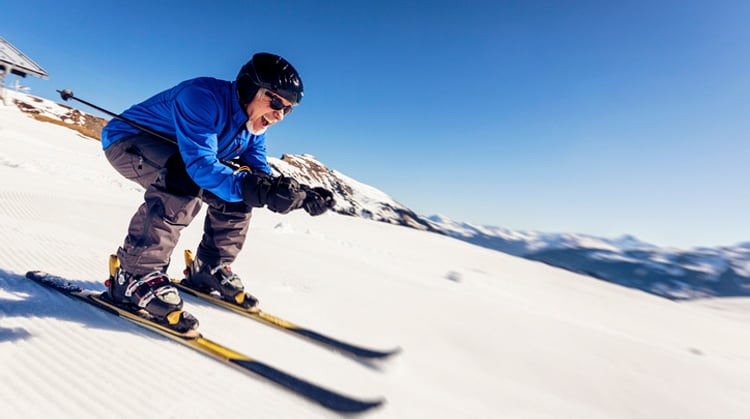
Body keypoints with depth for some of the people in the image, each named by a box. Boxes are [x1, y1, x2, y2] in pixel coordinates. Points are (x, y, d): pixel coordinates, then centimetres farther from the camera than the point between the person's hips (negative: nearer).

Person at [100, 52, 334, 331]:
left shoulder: (254, 124, -6)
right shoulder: (203, 97, -31)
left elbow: (260, 174, -10)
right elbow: (201, 164, -41)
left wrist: (302, 195, -26)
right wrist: (250, 188, -57)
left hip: (174, 156, 8)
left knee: (237, 194, -4)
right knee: (185, 179, -36)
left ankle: (208, 270, 8)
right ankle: (136, 276, -26)